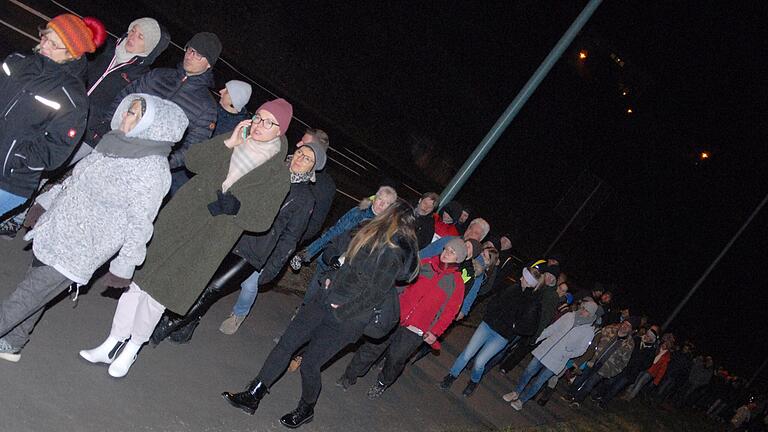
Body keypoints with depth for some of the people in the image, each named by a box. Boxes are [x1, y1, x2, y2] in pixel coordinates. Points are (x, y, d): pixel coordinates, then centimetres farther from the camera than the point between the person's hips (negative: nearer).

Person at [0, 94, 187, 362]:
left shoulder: (153, 172, -23)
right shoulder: (115, 143, 2)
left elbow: (139, 225, -18)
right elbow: (75, 179, 16)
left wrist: (123, 268, -14)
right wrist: (44, 203, 21)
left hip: (77, 253, -8)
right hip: (54, 233, 8)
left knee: (24, 300, 1)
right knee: (32, 294, 22)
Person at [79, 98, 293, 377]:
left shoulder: (278, 175, -5)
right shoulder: (233, 143, 4)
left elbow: (262, 221, -6)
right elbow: (193, 161, 0)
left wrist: (236, 207, -21)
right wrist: (227, 143, -11)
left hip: (208, 242, -3)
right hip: (179, 218, 3)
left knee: (158, 292, 2)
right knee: (139, 278, 4)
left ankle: (133, 347, 25)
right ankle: (114, 339, 22)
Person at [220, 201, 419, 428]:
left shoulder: (394, 251, -18)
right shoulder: (375, 233, 7)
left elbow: (375, 294, -18)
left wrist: (342, 310, -12)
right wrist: (333, 279, 9)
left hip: (346, 318, -7)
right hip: (326, 300, 7)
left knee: (309, 365, 2)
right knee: (286, 343, 5)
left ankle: (306, 410, 31)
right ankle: (252, 396, 17)